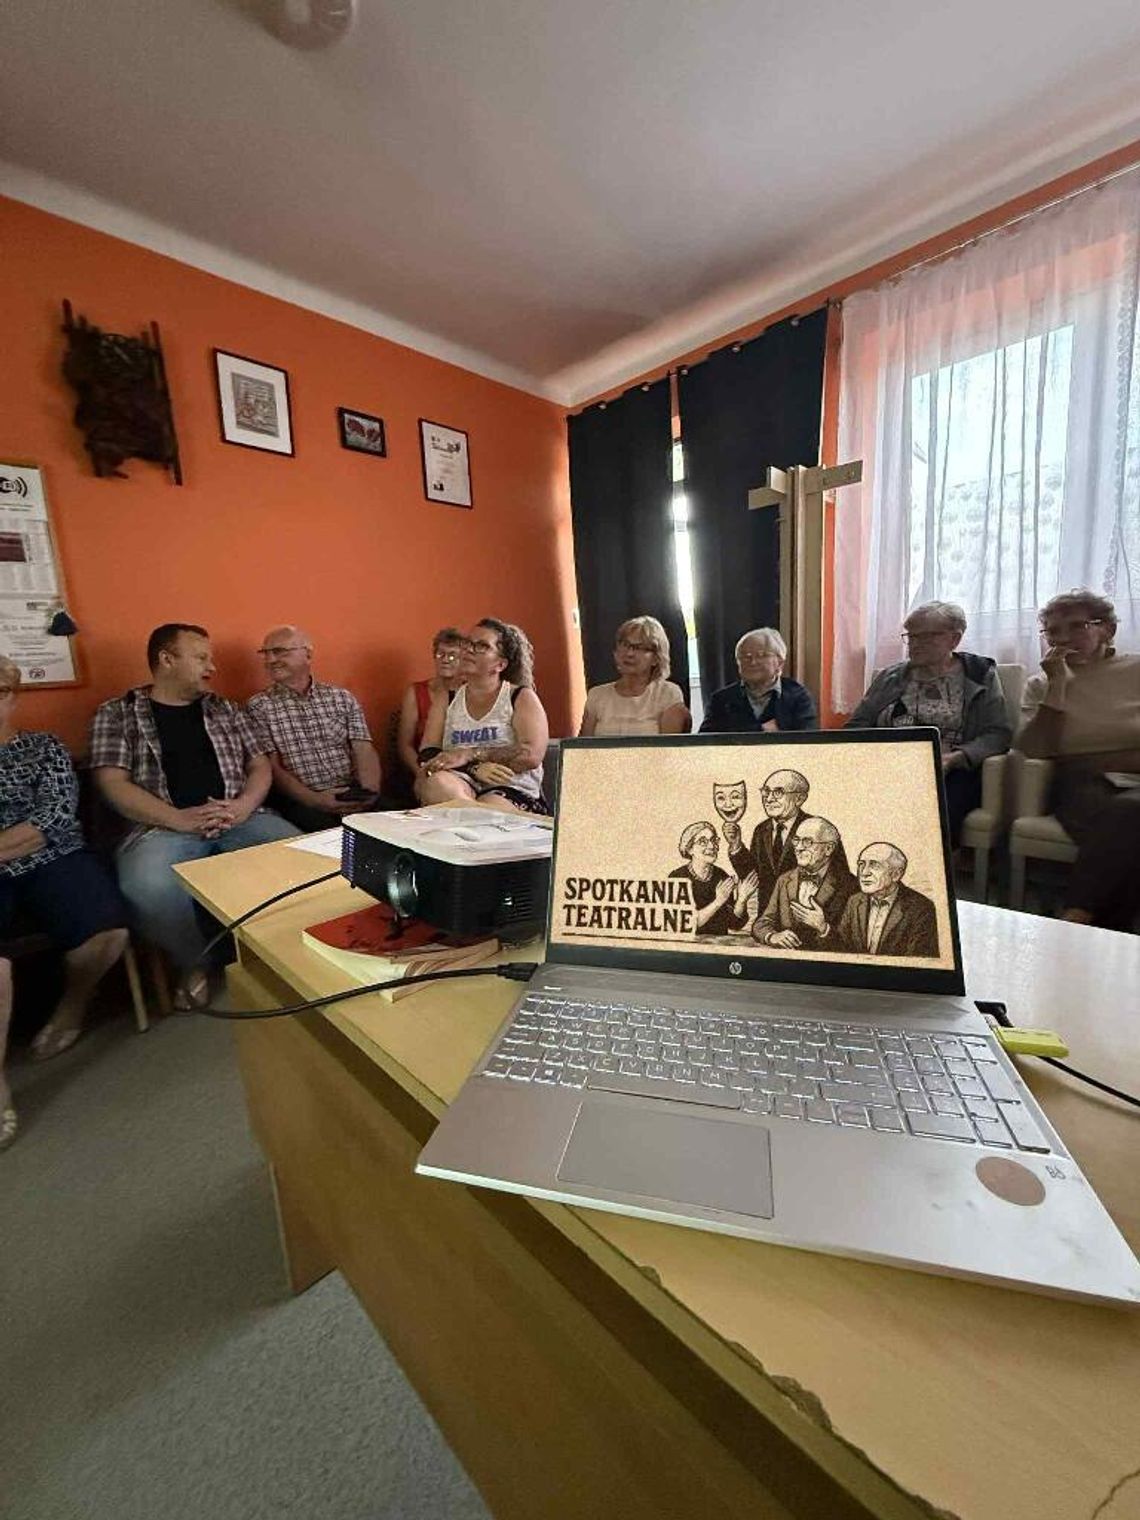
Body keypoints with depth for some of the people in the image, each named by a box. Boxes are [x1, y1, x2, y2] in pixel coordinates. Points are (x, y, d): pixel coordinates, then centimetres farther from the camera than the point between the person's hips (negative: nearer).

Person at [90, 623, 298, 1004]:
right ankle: (195, 963, -3)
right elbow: (113, 783, -2)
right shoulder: (116, 714, 9)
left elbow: (260, 765, 14)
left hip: (239, 819, 3)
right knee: (149, 888, -35)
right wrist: (180, 819, -17)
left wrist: (244, 806, -8)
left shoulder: (225, 710, 18)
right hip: (164, 827, -2)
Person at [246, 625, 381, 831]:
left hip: (352, 797, 3)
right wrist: (313, 799, -15)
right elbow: (271, 767, 0)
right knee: (325, 828, -34)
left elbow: (364, 751, 4)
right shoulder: (258, 706, 8)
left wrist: (369, 793, -15)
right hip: (300, 802, -2)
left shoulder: (343, 698, 13)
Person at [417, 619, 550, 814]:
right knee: (432, 781, -30)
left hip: (513, 792, -4)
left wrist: (469, 755, -16)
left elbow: (532, 755, -10)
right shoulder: (446, 700, 16)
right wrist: (475, 767, -15)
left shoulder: (522, 698, 7)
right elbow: (427, 755, 3)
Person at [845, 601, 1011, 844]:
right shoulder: (890, 677, 19)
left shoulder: (980, 675, 12)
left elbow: (998, 734, 2)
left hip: (947, 774, -2)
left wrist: (952, 758, -16)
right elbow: (856, 725, 14)